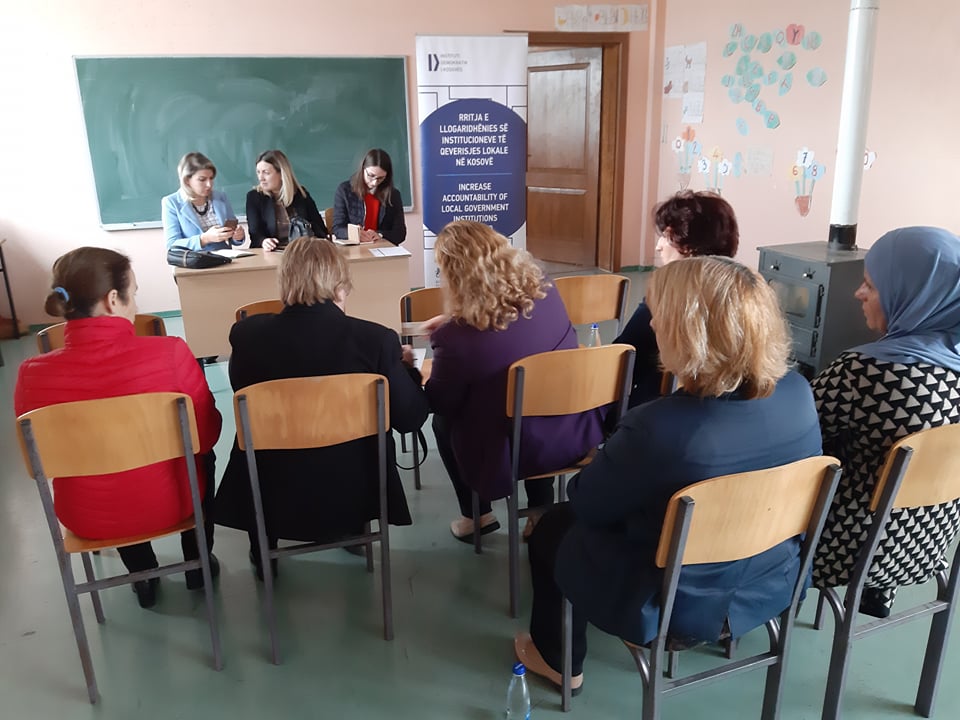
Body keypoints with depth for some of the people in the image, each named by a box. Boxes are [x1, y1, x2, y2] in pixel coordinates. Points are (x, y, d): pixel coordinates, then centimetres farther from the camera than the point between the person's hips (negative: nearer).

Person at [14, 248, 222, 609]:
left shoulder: (34, 374, -18)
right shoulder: (170, 353, -26)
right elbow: (206, 434, -11)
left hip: (86, 516, 2)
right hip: (170, 503, -2)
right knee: (202, 456, 32)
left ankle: (143, 576, 47)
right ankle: (198, 565, 42)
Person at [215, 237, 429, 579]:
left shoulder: (247, 334, -14)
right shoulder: (376, 338, -18)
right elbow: (409, 418, -9)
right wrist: (406, 366, 10)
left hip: (272, 497, 1)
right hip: (354, 492, 0)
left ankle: (263, 555, 43)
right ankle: (354, 533, 49)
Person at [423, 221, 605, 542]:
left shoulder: (457, 338, -25)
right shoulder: (546, 293, -10)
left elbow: (438, 404, -6)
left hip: (517, 454, -4)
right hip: (578, 435, 5)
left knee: (443, 420, 21)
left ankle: (476, 517, 34)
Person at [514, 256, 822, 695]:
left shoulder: (659, 428, -36)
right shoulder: (798, 394, -16)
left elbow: (586, 504, -17)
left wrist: (599, 463, 5)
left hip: (676, 605, -6)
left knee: (552, 528, 19)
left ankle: (558, 659, 38)